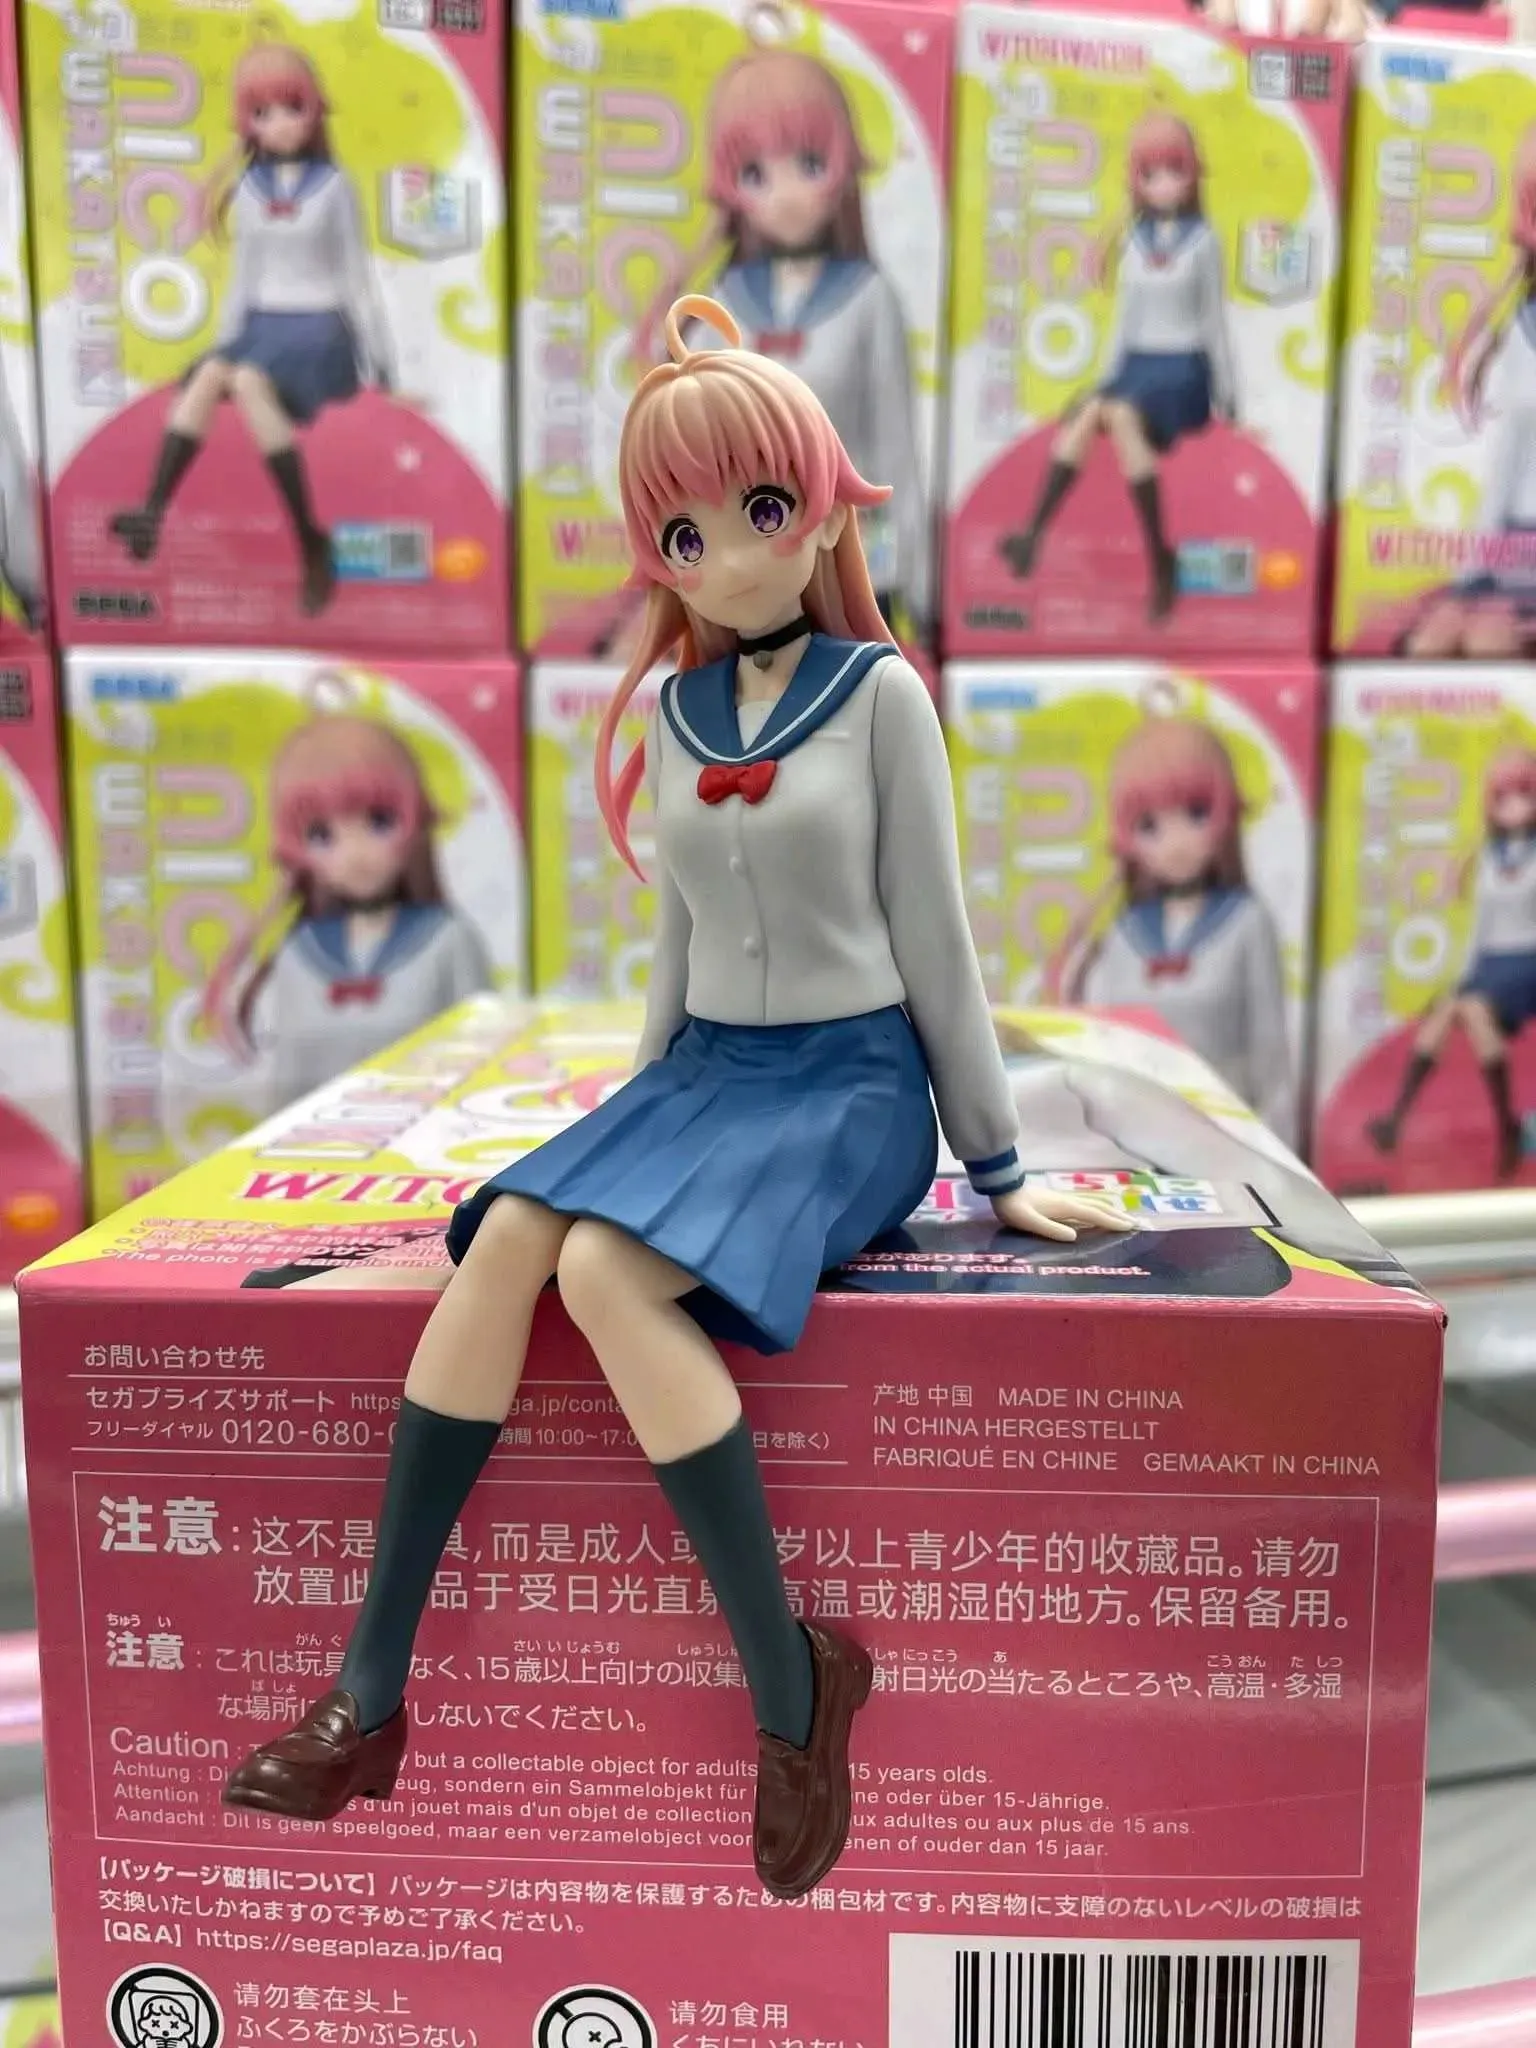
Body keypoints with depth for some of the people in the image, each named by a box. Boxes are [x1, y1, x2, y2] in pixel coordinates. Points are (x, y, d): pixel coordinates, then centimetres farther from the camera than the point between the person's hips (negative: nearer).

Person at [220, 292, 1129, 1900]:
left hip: (852, 1080, -5)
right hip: (709, 1071, 5)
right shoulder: (677, 710, 9)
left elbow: (933, 938, -4)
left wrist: (995, 1166, -1)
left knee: (606, 1271, -30)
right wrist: (645, 1109, 21)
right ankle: (368, 1695, -13)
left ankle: (792, 1686, -16)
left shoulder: (879, 692, -6)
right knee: (506, 1237, -22)